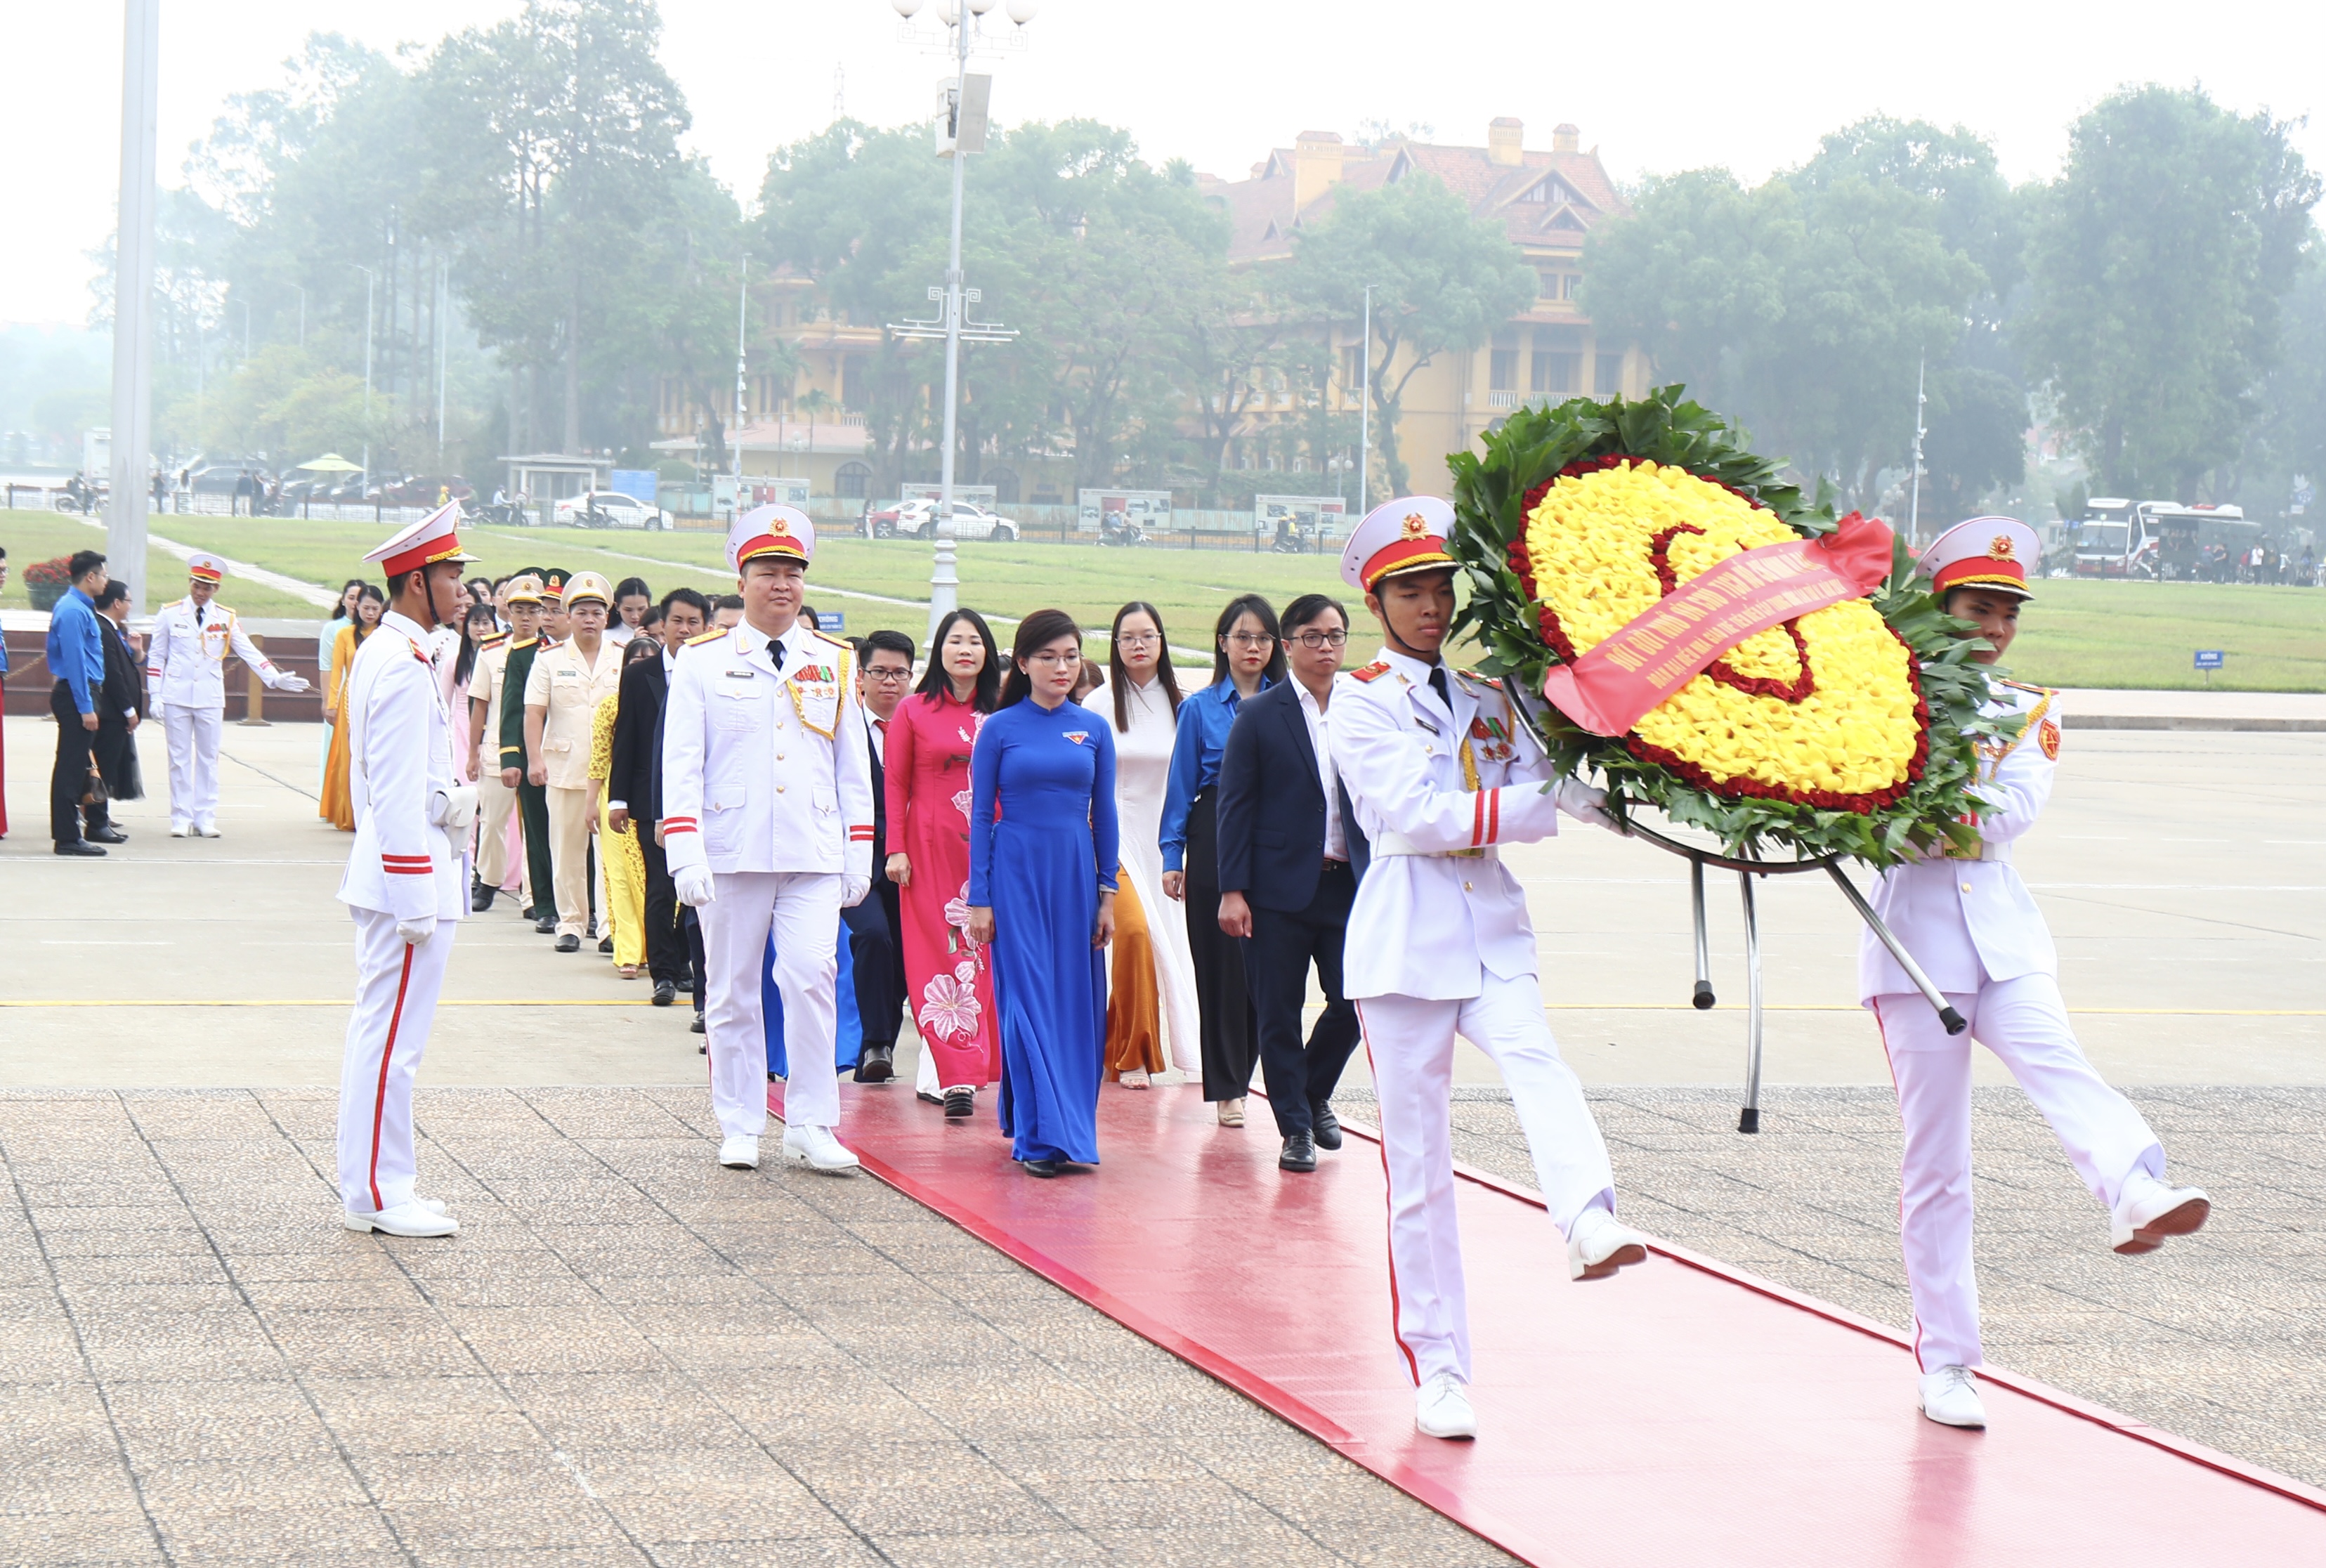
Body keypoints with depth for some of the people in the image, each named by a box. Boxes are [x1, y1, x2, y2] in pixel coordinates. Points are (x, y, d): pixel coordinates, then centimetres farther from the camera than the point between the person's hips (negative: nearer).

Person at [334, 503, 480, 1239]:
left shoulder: (378, 652, 15)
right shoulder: (406, 666, -18)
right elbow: (399, 793, -22)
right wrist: (417, 901, -21)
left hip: (381, 868, 11)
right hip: (409, 873, -11)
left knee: (377, 1033, 14)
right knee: (393, 1038, -6)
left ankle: (370, 1186, 20)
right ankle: (379, 1194, -1)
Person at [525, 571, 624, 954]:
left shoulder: (623, 660, 7)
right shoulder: (550, 660, 6)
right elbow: (534, 712, 2)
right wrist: (534, 760, -9)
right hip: (565, 770, 0)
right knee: (567, 850, 3)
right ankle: (570, 923, 11)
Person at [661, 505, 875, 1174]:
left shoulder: (835, 662, 10)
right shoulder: (702, 663, 2)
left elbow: (853, 767, 14)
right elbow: (680, 764, -2)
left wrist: (859, 856, 9)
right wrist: (685, 853, -12)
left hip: (815, 856, 1)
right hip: (732, 855, -1)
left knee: (811, 975, -12)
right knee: (733, 991, 5)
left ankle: (810, 1125, -4)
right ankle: (739, 1129, 15)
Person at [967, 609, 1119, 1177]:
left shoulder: (1094, 730, 7)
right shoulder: (1000, 729, 0)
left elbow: (1104, 815, 10)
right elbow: (981, 816, 1)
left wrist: (1108, 893, 5)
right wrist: (979, 899, -4)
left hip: (1076, 874, 3)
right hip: (1017, 874, -3)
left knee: (1076, 1001, 5)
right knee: (1028, 999, -6)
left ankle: (1072, 1127, 15)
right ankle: (1041, 1135, -8)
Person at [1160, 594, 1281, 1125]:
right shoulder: (1200, 708, 6)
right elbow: (1181, 787, 6)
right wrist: (1172, 856, 0)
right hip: (1215, 845, -1)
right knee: (1221, 966, 1)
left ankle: (1237, 1079, 14)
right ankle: (1228, 1088, 10)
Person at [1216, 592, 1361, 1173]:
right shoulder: (1258, 717, -1)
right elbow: (1236, 806, -2)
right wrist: (1232, 890, -9)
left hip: (1349, 885, 3)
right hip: (1279, 889, -3)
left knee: (1353, 1005, 0)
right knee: (1279, 1015, 1)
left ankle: (1314, 1095, 27)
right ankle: (1296, 1128, 14)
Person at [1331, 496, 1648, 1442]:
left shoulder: (1487, 693, 14)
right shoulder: (1361, 699, 0)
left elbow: (1535, 791, 4)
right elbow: (1418, 815, -13)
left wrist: (1573, 791, -18)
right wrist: (1546, 805, -18)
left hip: (1493, 931, 3)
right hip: (1406, 937, -3)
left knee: (1537, 1065, -29)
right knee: (1418, 1165, 1)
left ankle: (1590, 1223, -54)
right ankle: (1438, 1371, 8)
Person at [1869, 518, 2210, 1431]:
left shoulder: (2030, 714, 14)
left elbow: (2016, 808, -4)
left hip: (2004, 936, 2)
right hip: (1916, 940, -2)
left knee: (2055, 1061, -30)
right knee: (1936, 1162, -1)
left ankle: (2137, 1195, -57)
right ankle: (1945, 1366, 4)